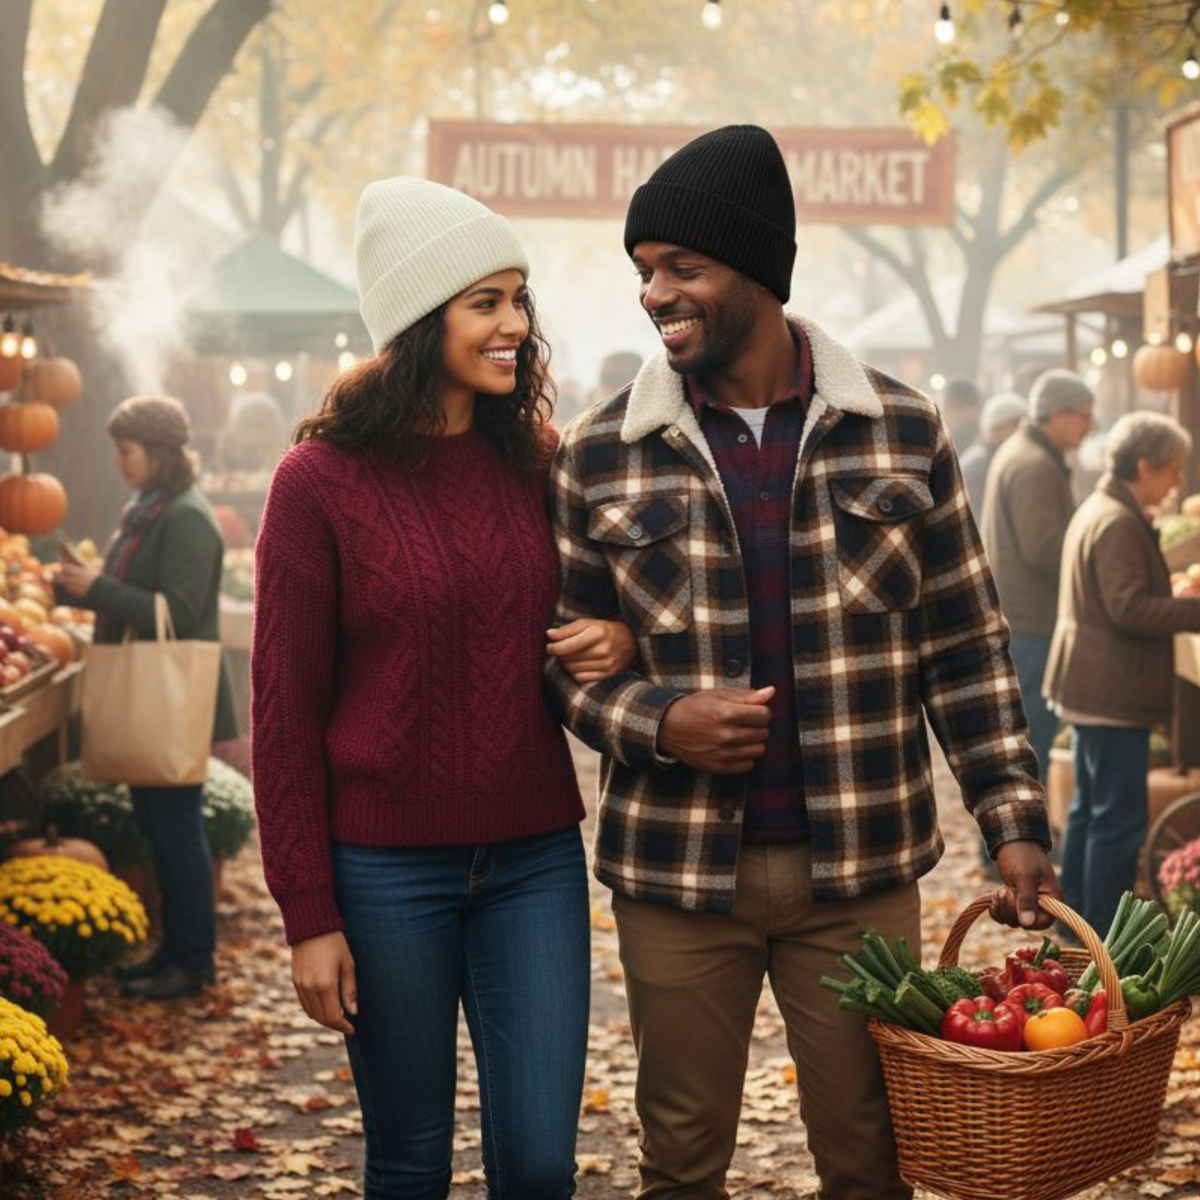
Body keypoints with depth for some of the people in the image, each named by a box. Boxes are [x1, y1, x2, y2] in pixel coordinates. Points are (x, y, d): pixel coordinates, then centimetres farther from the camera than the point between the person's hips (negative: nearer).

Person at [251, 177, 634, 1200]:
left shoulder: (535, 462, 5)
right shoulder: (323, 480, -7)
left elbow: (586, 614, 19)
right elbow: (283, 708, -6)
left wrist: (620, 640, -6)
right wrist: (307, 914, -8)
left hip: (534, 858, 3)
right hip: (386, 871, -3)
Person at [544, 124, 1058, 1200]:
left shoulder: (903, 433, 1)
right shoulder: (597, 457, -1)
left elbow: (967, 647, 5)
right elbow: (561, 655, 5)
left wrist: (1015, 820, -1)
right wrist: (656, 723, -14)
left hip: (860, 872, 0)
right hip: (677, 874, 0)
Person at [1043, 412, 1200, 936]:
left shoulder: (1097, 510, 15)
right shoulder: (1119, 523, -19)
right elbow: (1129, 609, -24)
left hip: (1092, 689, 11)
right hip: (1113, 693, -11)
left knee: (1090, 809, 18)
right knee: (1119, 820, -5)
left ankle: (1076, 916, 27)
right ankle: (1104, 937, -1)